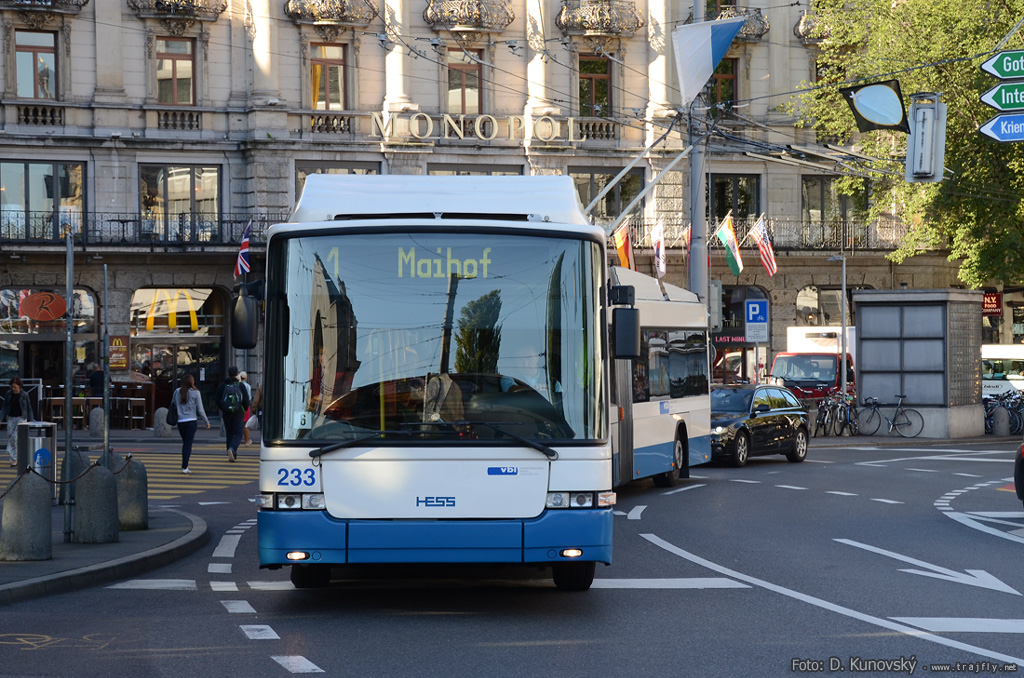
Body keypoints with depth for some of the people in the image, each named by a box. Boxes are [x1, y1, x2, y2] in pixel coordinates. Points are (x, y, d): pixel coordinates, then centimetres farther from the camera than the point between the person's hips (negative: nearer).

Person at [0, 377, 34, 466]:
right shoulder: (9, 395, 6)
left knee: (16, 437, -13)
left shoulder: (24, 395, -3)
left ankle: (14, 459, -7)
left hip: (21, 418, -4)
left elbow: (29, 408, 3)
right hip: (11, 418, 4)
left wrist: (30, 421, 2)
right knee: (10, 436, 1)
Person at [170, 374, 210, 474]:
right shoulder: (195, 392, -6)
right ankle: (184, 467, -10)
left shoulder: (177, 391, 2)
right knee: (188, 444, -2)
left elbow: (173, 405, 10)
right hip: (192, 421, -3)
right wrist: (207, 421, 8)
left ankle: (185, 466, 15)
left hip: (180, 421, 3)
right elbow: (200, 410, -4)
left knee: (185, 443, 17)